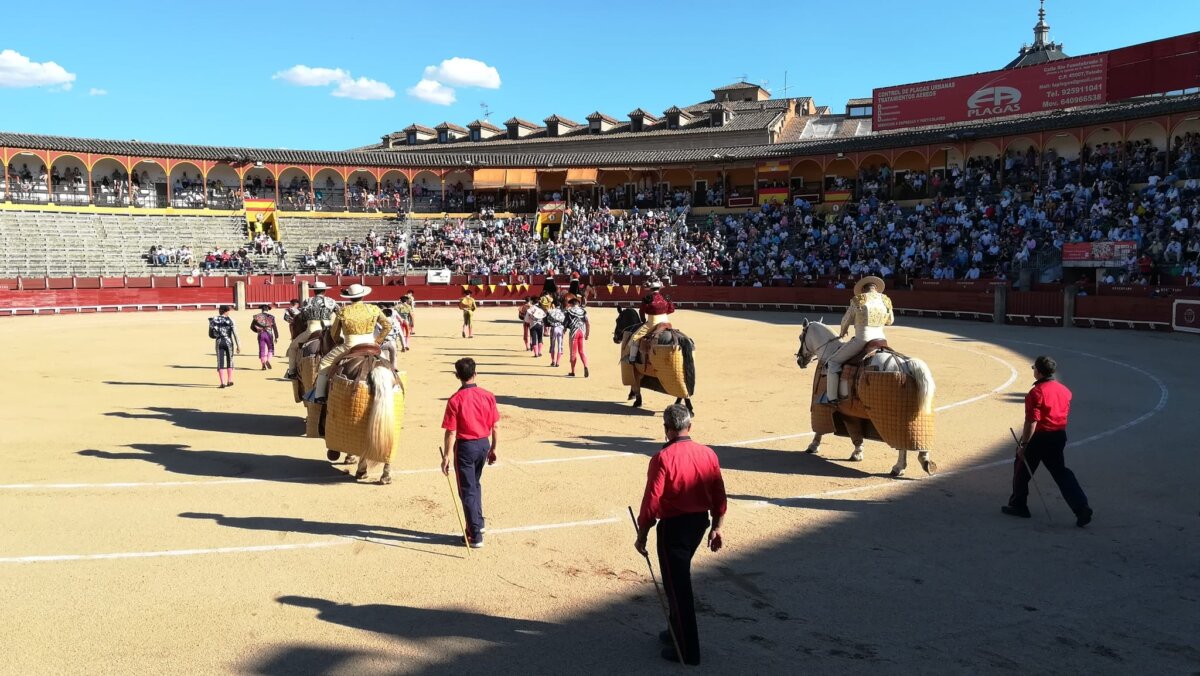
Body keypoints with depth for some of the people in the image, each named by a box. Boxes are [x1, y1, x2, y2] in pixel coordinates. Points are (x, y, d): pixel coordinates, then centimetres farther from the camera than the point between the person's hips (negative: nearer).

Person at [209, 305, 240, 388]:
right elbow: (235, 333, -9)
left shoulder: (214, 320, 2)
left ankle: (223, 383, -7)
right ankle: (230, 381, 20)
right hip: (229, 341, -1)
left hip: (219, 342, 1)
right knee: (230, 361, 16)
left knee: (220, 363, 2)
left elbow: (211, 334, 5)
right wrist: (238, 345, -6)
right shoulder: (230, 320, -4)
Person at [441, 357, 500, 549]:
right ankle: (478, 523, 32)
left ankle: (475, 535, 7)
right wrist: (493, 448, 14)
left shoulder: (455, 400, -15)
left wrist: (446, 456, -7)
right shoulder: (488, 396, -3)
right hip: (484, 444, 5)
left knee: (467, 491, 4)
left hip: (465, 446, -5)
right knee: (475, 484, 25)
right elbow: (494, 426, 2)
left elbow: (451, 432, -15)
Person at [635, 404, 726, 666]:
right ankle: (677, 630, 38)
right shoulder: (708, 454, -1)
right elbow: (719, 496, 4)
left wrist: (642, 536, -5)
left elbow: (652, 502, -16)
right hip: (700, 522, 7)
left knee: (677, 586, 4)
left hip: (673, 526, -7)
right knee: (680, 578, 25)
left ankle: (688, 650, 12)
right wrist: (716, 528, 15)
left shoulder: (662, 459, -18)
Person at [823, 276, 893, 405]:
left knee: (833, 362, 5)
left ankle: (831, 398, 0)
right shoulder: (886, 301, 6)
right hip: (880, 339, 5)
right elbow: (890, 321, 19)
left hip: (861, 340, -5)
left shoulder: (858, 300, -7)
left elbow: (846, 321, 4)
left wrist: (843, 332, 24)